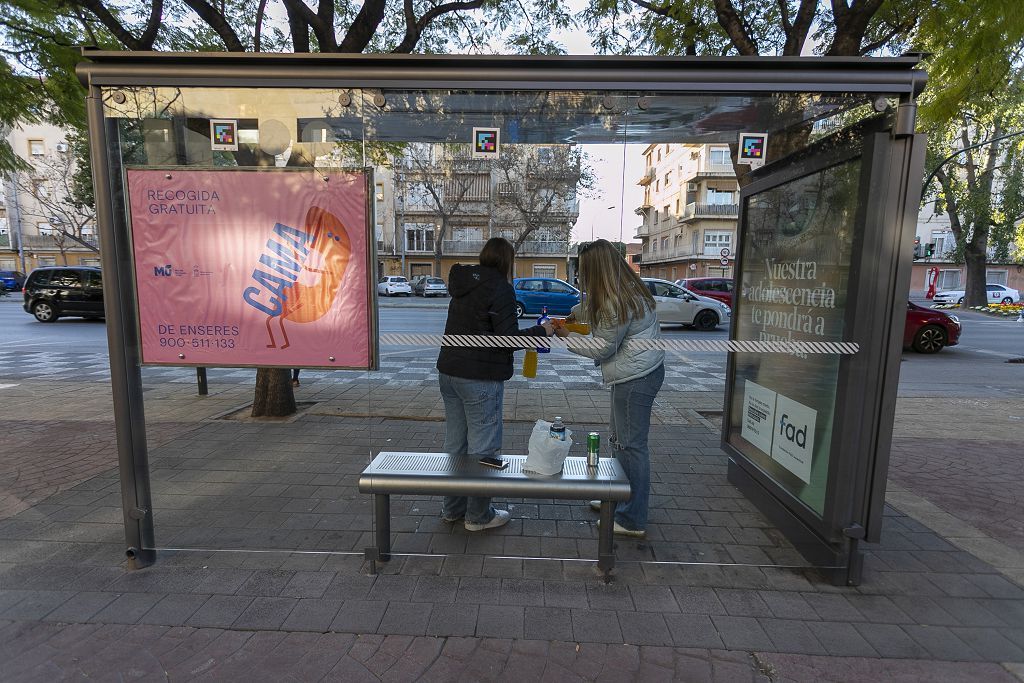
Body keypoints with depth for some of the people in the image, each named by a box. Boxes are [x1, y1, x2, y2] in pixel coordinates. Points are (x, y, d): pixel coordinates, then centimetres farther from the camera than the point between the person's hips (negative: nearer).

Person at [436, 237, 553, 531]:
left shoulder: (463, 284, 12)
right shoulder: (500, 287, -13)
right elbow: (509, 337, -17)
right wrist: (541, 331, -3)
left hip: (449, 372, 9)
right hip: (481, 378, -8)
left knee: (455, 442, 17)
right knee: (482, 447, 4)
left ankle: (452, 508, 30)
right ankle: (478, 516, 16)